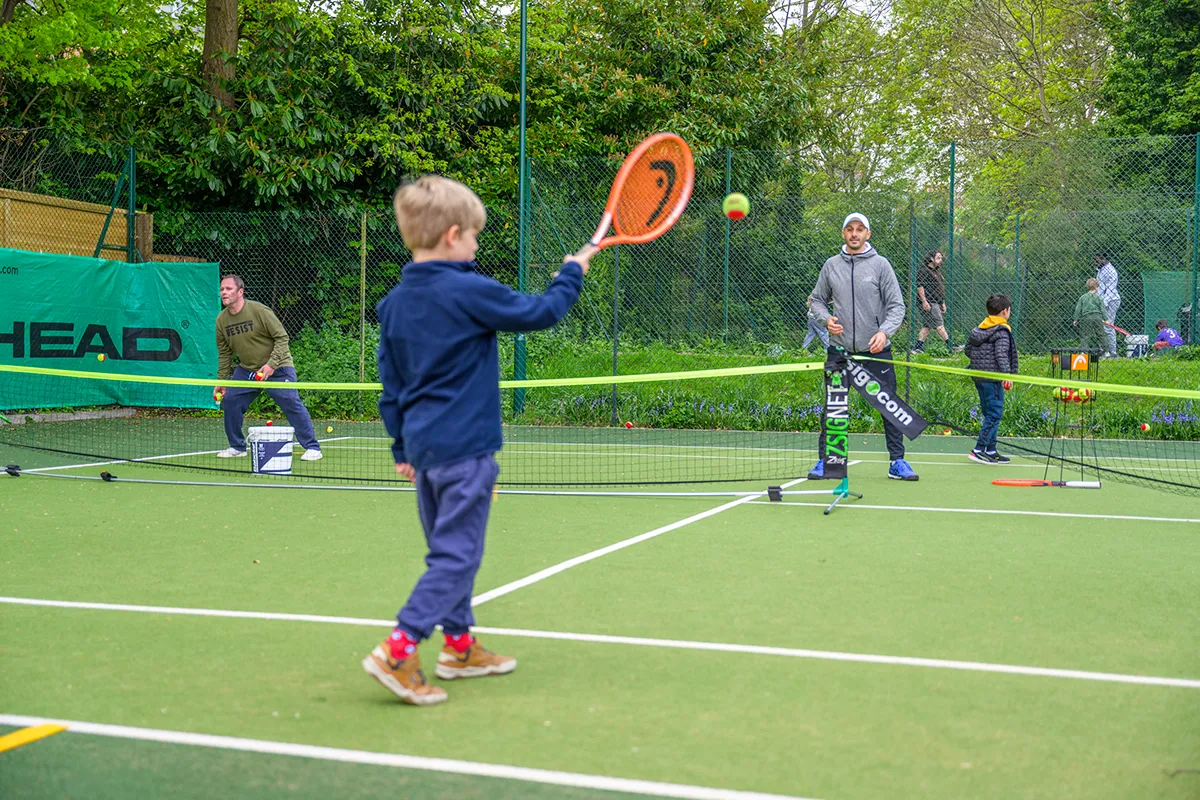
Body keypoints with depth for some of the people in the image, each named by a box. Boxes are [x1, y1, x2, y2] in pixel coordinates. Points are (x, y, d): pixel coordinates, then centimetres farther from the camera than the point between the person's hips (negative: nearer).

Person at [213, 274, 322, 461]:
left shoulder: (259, 310, -17)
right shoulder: (221, 320, 0)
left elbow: (282, 337, -16)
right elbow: (224, 353, 11)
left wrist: (271, 364, -25)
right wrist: (221, 381, 7)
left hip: (277, 368, -6)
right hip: (246, 370, 6)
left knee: (292, 405, -12)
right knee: (229, 401, -3)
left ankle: (312, 448, -5)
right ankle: (237, 447, 13)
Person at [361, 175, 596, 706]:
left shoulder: (393, 303, 7)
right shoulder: (469, 292, -15)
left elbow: (390, 384, 12)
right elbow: (541, 312, -7)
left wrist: (402, 446, 20)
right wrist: (572, 273, 11)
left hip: (423, 444, 8)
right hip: (464, 446, -8)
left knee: (447, 549, 18)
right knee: (456, 555, -5)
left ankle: (460, 646, 28)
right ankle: (398, 652, -12)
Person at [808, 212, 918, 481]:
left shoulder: (880, 264, 0)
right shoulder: (831, 266, 6)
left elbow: (896, 305, -1)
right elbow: (817, 300, 16)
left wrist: (884, 332, -18)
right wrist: (826, 318, -6)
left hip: (875, 349, -1)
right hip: (840, 348, 2)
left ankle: (897, 462, 9)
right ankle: (826, 461, 16)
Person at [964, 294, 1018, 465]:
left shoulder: (979, 329, 11)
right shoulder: (1002, 331, -12)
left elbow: (968, 350, 15)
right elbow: (1001, 354, -21)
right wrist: (1007, 374, -24)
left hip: (978, 377, 9)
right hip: (993, 378, -9)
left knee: (989, 414, 14)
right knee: (994, 414, -5)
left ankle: (991, 451, 18)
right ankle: (979, 450, -9)